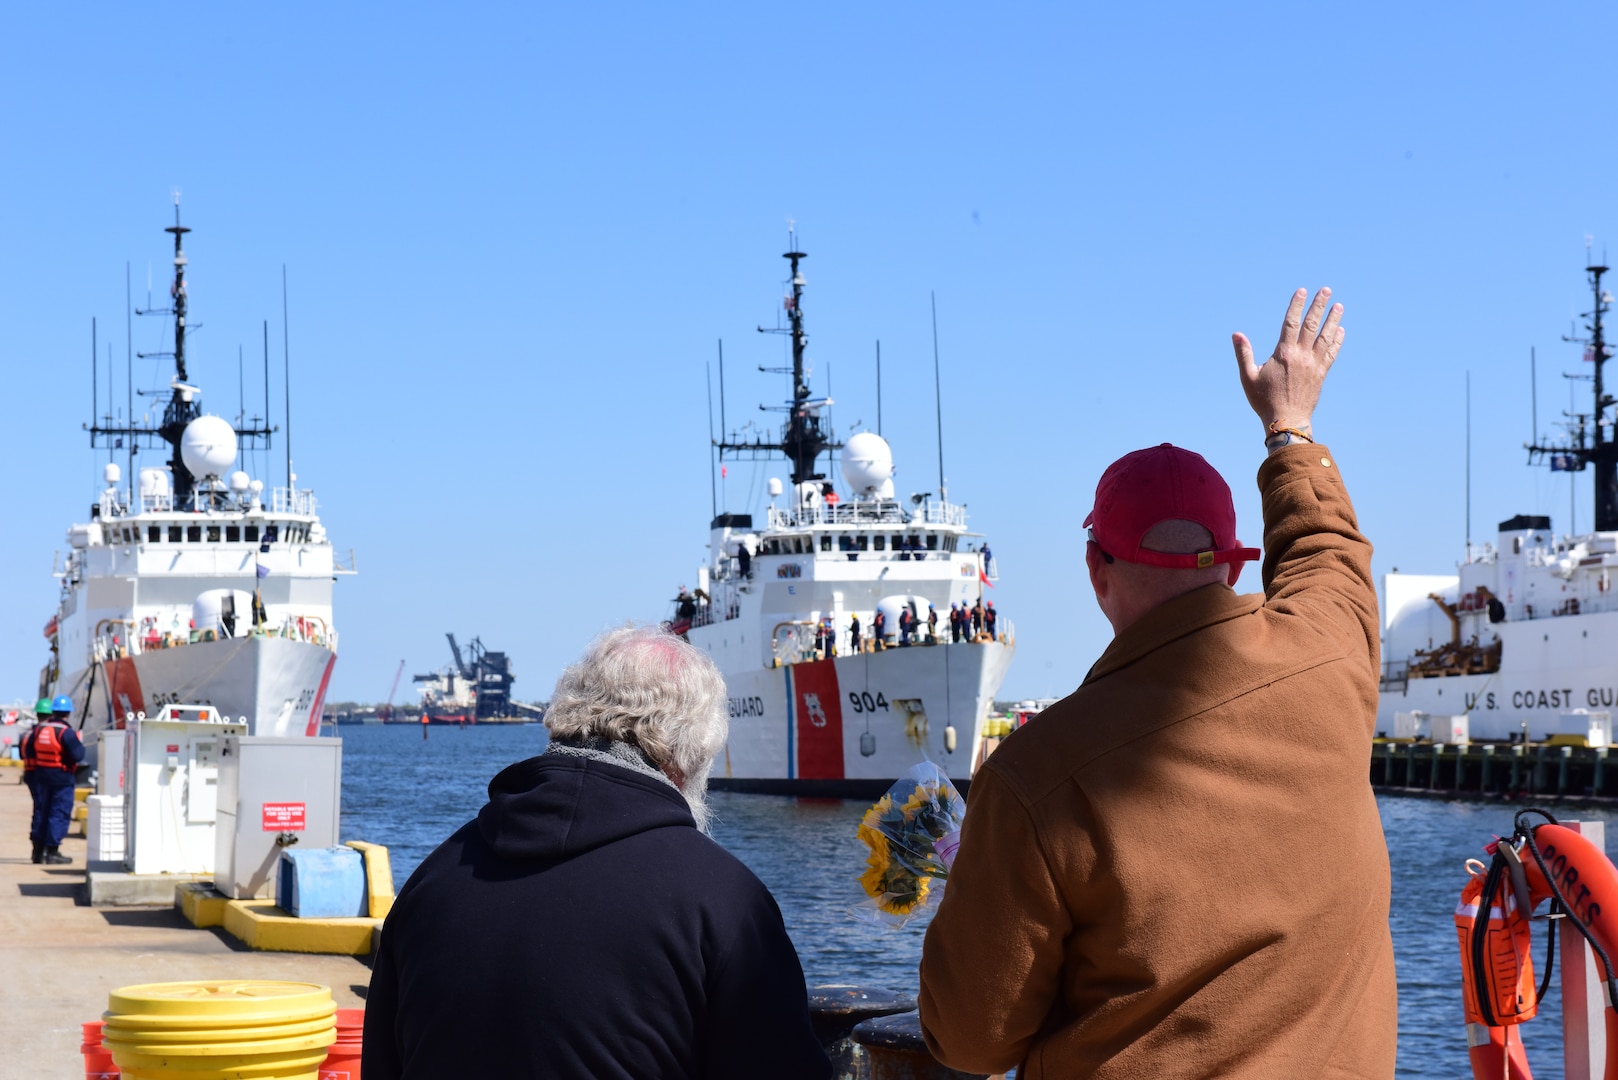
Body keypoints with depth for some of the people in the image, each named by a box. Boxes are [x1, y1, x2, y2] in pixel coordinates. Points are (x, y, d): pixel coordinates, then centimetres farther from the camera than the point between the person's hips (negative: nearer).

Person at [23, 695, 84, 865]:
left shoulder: (38, 730, 4)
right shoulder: (66, 733, -16)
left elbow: (28, 752, 7)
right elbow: (77, 755, -22)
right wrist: (80, 747, -3)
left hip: (40, 775, 7)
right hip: (62, 778, -7)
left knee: (41, 811, 14)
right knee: (59, 813, -2)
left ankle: (38, 851, 19)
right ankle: (52, 851, -5)